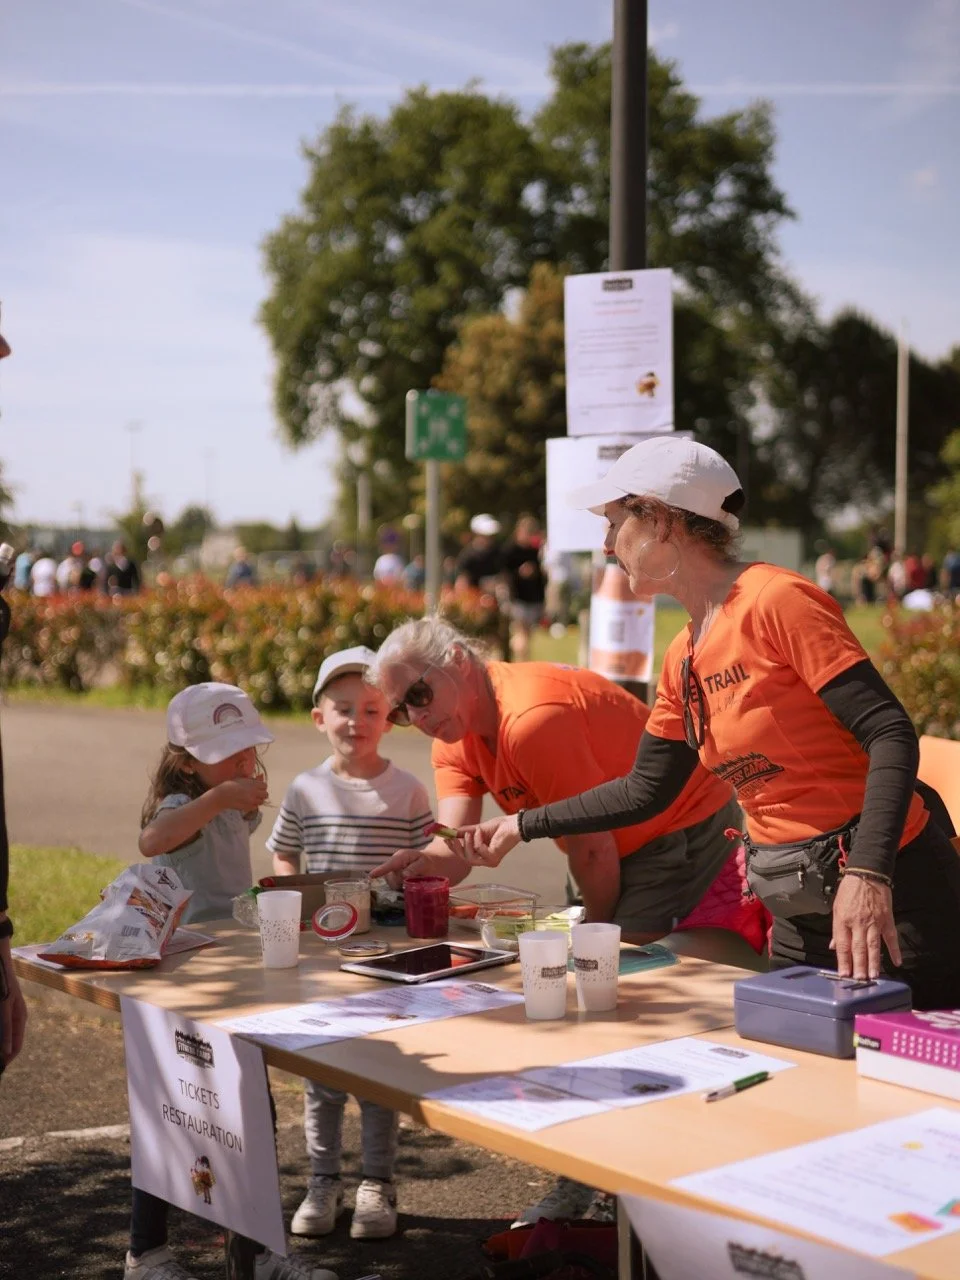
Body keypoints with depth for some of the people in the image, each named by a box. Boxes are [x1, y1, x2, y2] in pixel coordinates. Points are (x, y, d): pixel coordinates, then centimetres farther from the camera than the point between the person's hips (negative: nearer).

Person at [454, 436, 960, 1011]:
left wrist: (867, 876, -30)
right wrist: (521, 827, 22)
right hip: (800, 912, 8)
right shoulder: (684, 660, 11)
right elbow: (645, 791, 21)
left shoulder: (777, 600, -15)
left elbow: (891, 735, -20)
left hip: (890, 896, -8)